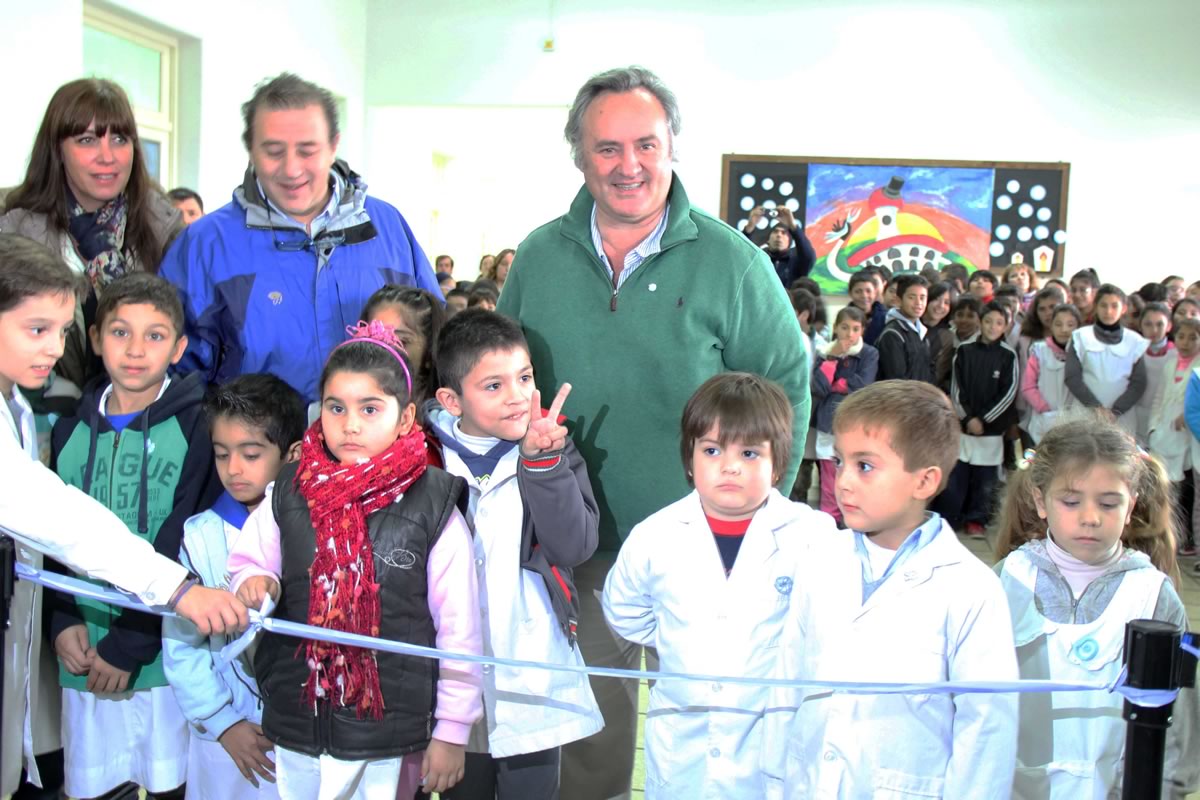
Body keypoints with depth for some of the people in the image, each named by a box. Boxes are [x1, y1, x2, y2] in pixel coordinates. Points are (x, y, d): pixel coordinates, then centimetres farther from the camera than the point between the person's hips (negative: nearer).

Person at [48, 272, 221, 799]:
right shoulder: (71, 432, 7)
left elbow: (184, 548, -11)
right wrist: (63, 623, -5)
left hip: (164, 652, -3)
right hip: (83, 656, 4)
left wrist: (128, 642, -13)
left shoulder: (196, 426, -6)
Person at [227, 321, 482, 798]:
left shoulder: (433, 508, -11)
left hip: (389, 739, -3)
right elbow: (246, 563, 11)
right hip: (295, 726, 3)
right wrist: (253, 584, -14)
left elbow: (459, 629, -6)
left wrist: (452, 732, -3)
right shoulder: (286, 496, -3)